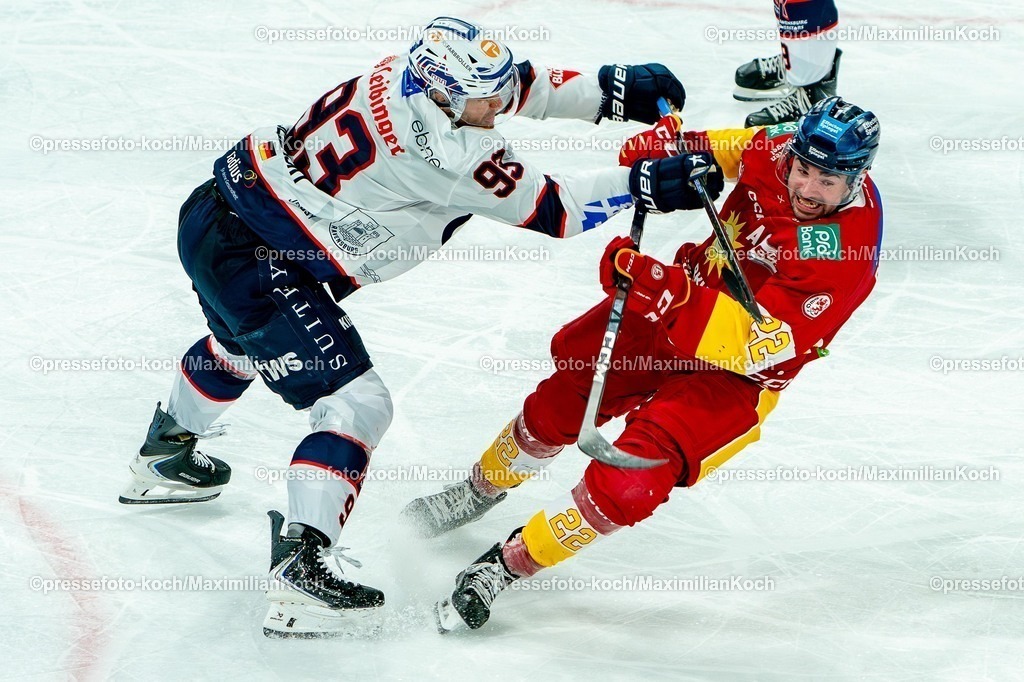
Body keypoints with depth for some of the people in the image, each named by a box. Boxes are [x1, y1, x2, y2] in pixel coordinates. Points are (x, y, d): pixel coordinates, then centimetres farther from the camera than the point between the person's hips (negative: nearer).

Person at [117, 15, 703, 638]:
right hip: (256, 263, -10)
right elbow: (549, 209, -19)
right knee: (357, 403, -11)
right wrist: (645, 183, -15)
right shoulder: (444, 150, -25)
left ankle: (165, 458, 63)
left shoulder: (408, 74, -1)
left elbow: (523, 87, 11)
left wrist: (614, 89, 3)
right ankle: (297, 573, -18)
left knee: (244, 343, 39)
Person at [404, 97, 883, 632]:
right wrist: (677, 143, -9)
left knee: (627, 484, -21)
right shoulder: (779, 150, -16)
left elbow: (755, 342, -37)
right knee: (556, 407, 16)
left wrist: (667, 295, -46)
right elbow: (743, 146, 10)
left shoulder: (845, 256, -33)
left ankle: (508, 564, 0)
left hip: (738, 372, -6)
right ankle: (482, 489, 46)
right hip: (681, 299, 6)